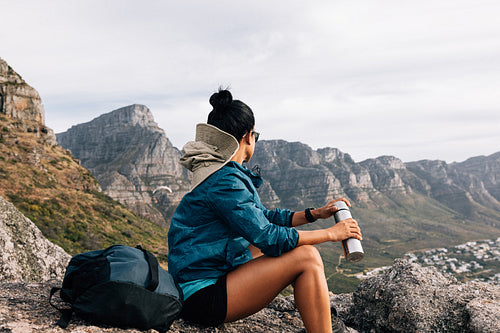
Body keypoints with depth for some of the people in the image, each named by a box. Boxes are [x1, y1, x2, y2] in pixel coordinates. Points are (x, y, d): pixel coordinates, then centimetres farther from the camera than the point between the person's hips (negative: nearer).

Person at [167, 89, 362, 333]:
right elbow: (267, 237, -22)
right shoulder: (223, 180, -19)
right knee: (306, 257, -17)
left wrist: (315, 214, 12)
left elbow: (262, 217, 19)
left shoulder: (222, 173, 12)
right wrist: (330, 233, -12)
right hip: (202, 297, -11)